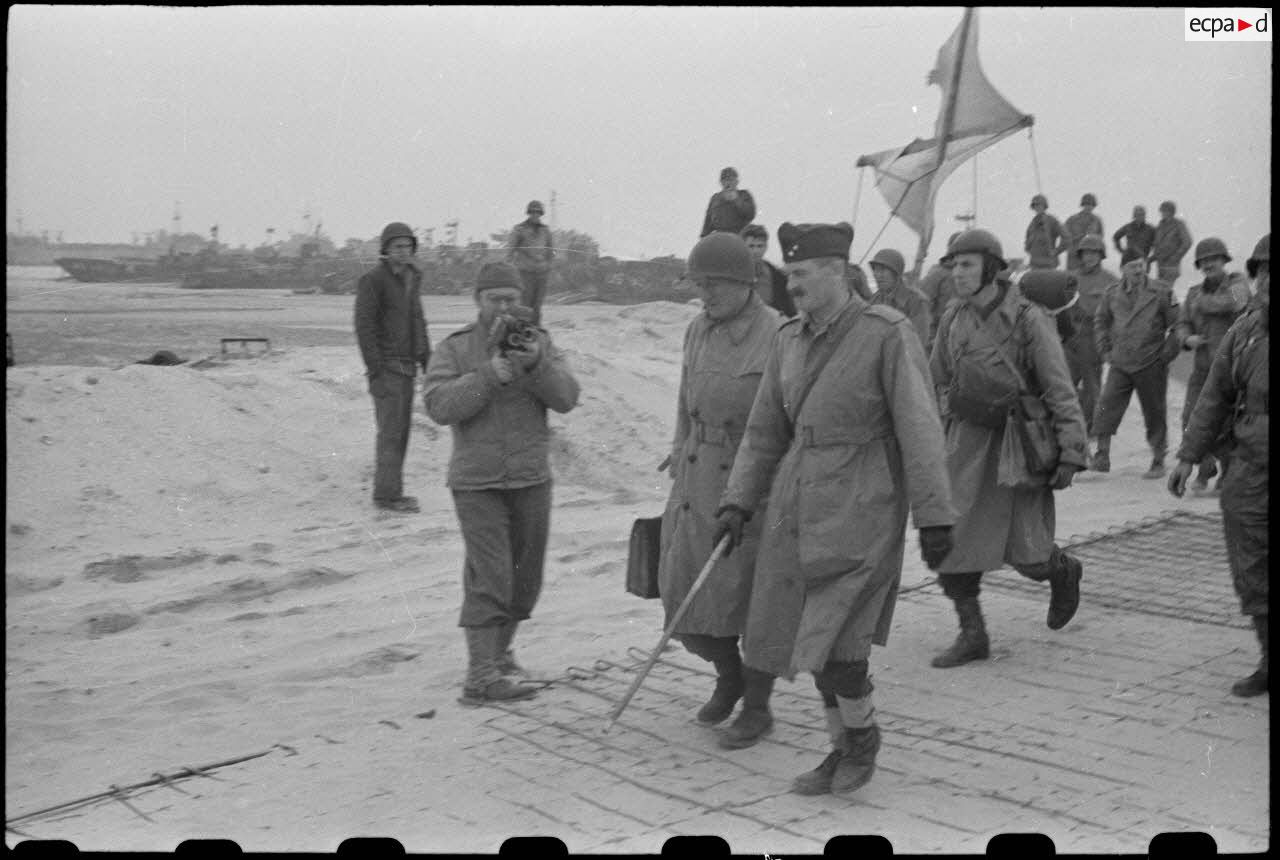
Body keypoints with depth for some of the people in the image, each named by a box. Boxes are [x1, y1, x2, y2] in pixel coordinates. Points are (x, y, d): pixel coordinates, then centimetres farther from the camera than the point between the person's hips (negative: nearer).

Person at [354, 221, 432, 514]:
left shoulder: (413, 278, 13)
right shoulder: (372, 280, -10)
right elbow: (364, 327, -13)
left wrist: (427, 360, 16)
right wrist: (376, 370, -17)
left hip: (406, 366, 8)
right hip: (386, 367, -8)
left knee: (400, 431, 9)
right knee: (391, 431, -9)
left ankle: (391, 491, 16)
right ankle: (386, 495, -4)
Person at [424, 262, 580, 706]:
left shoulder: (539, 342, 4)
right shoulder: (454, 349, -3)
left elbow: (566, 397, -8)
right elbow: (441, 407, -16)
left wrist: (535, 364, -26)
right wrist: (491, 374, -25)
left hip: (532, 481, 4)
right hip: (477, 483, -4)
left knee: (525, 580, 14)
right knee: (489, 580, -10)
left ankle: (498, 648, 35)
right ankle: (481, 678, -8)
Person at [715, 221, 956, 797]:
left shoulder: (888, 334, -12)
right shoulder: (789, 342, 7)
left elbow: (920, 430, -12)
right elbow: (765, 433, 12)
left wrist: (935, 518, -14)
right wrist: (737, 505, 4)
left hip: (863, 509, -6)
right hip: (798, 506, 7)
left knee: (833, 641, -11)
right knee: (809, 638, 10)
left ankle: (862, 733, 18)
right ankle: (845, 749, 29)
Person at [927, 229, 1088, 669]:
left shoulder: (1027, 318, -14)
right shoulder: (953, 319, 2)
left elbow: (1060, 390, -15)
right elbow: (936, 380, 14)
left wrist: (1071, 454, -20)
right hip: (968, 438, 5)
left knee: (1025, 554, 0)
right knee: (953, 536, -3)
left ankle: (1064, 572, 35)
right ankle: (972, 635, 9)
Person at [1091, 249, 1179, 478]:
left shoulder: (1161, 292, -4)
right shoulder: (1112, 294, 3)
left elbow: (1176, 325, 2)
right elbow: (1100, 321, 17)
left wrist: (1169, 353, -3)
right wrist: (1105, 350, 10)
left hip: (1151, 365, -2)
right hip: (1120, 364, 2)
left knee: (1155, 413, 7)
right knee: (1107, 406, -10)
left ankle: (1158, 461, 20)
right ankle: (1102, 454, -1)